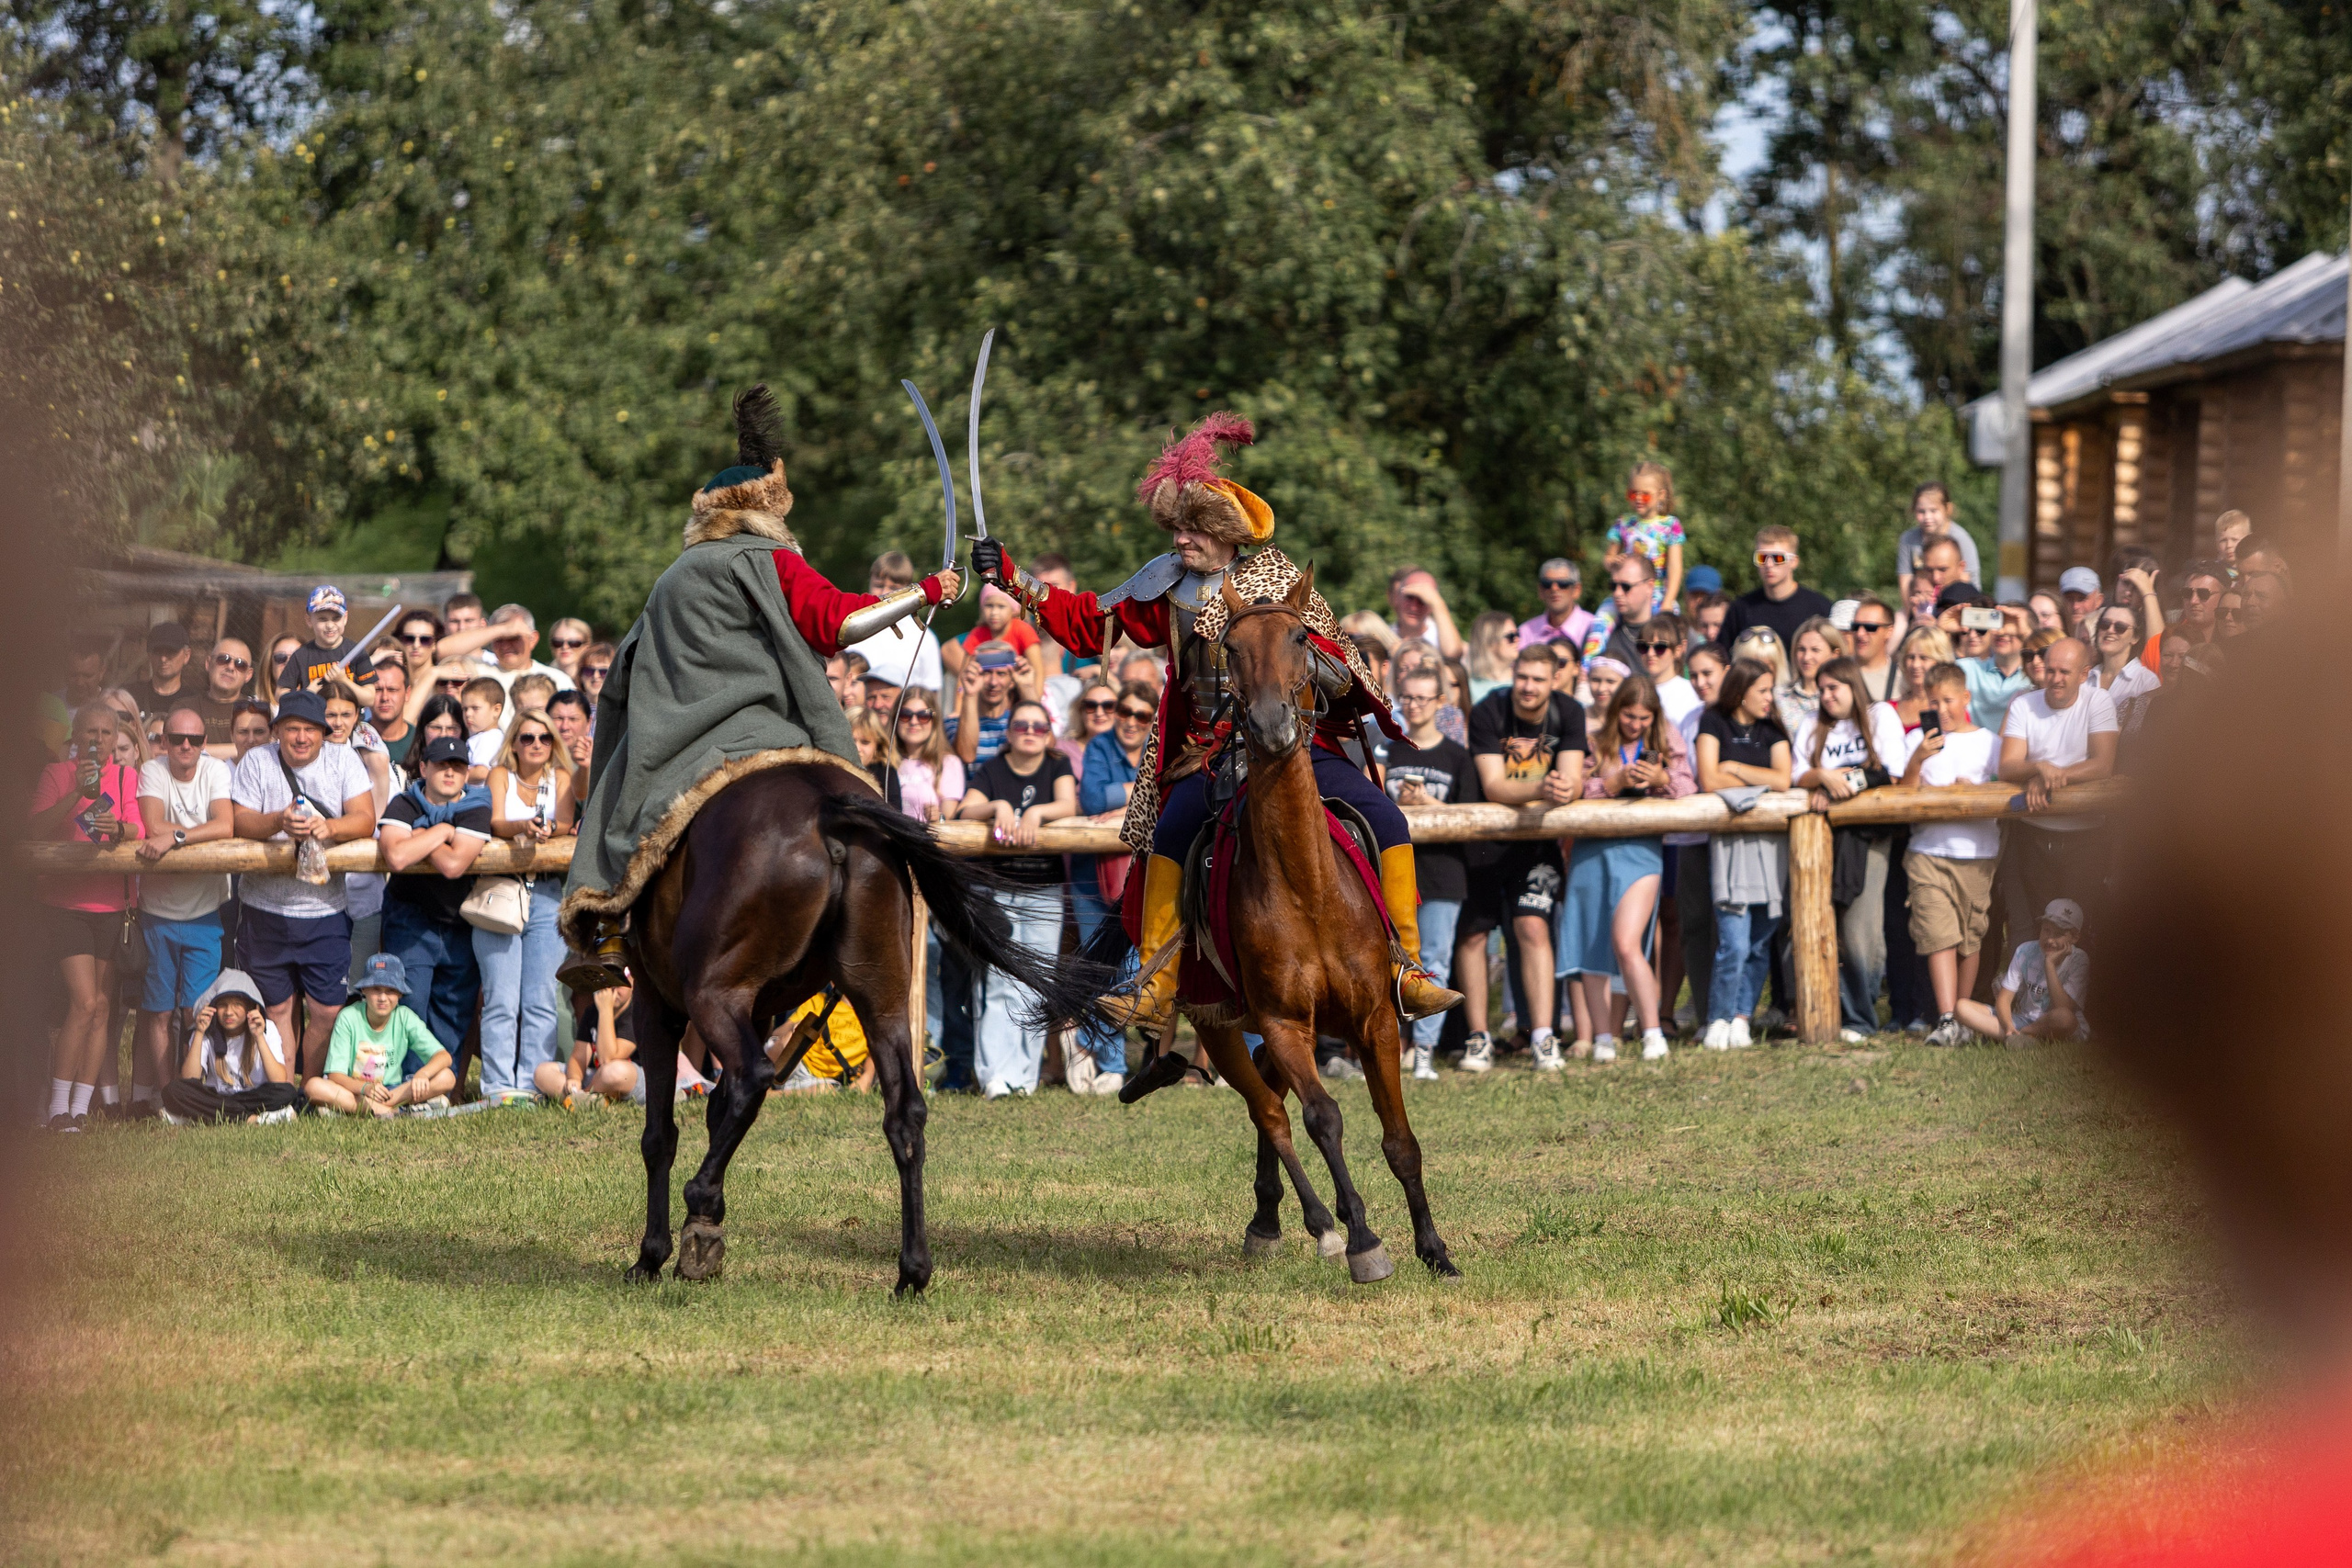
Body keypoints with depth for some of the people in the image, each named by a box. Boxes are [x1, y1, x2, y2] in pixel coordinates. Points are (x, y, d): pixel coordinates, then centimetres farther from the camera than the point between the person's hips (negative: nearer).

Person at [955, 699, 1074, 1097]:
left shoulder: (1058, 767, 8)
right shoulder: (991, 771, 6)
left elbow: (1068, 806, -9)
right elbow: (967, 811, -8)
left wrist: (1036, 813, -26)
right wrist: (998, 806, -25)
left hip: (1044, 893, 2)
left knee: (1036, 986, -4)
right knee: (1001, 984, -11)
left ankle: (1025, 1074, 0)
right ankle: (996, 1074, -17)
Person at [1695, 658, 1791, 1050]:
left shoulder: (1771, 730, 12)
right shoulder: (1714, 723, 3)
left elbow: (1783, 779, -1)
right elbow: (1709, 780, -7)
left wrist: (1734, 768, -3)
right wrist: (1760, 780, 0)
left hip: (1770, 840, 4)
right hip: (1729, 838, -4)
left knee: (1760, 943, 2)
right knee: (1734, 943, -12)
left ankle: (1741, 1018, 9)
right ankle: (1718, 1021, -2)